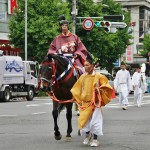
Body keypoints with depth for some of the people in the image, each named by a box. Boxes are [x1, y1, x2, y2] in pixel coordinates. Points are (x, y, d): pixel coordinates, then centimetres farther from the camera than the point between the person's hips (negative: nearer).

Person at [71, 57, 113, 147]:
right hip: (85, 103, 4)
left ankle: (95, 139, 14)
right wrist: (78, 100, 10)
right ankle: (88, 135, 31)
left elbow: (106, 86, -2)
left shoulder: (98, 76, -8)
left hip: (95, 103, -4)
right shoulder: (82, 77, 5)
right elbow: (77, 89, 15)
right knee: (83, 121, 4)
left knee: (94, 121, -1)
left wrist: (100, 90, -20)